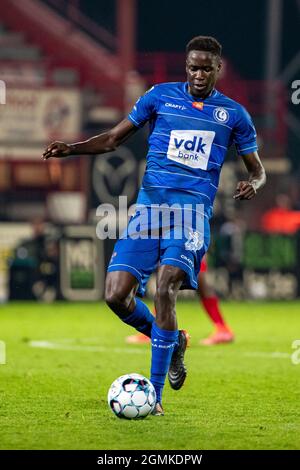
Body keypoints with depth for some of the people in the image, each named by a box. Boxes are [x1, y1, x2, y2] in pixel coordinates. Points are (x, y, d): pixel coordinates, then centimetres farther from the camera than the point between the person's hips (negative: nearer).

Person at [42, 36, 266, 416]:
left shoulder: (233, 113, 10)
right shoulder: (161, 96, 10)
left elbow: (256, 169, 18)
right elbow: (113, 139, 14)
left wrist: (252, 184, -7)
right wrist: (70, 149, -2)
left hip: (194, 209, -2)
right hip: (150, 203, 2)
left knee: (165, 288, -24)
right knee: (116, 295, -9)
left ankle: (154, 394, -17)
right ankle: (172, 341, 21)